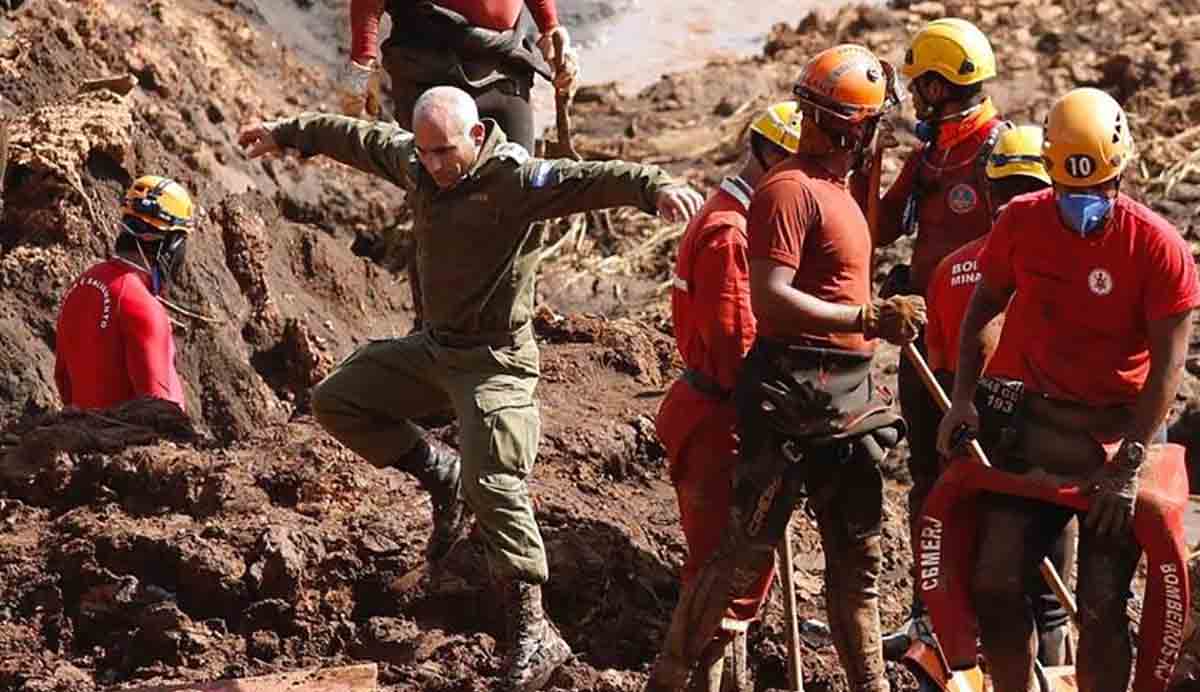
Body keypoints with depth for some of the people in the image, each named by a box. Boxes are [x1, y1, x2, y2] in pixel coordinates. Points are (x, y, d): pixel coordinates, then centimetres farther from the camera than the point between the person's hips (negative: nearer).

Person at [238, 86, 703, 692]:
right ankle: (441, 476, 21)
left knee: (494, 486, -18)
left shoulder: (514, 178, -22)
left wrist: (654, 185, -57)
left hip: (494, 361, -8)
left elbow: (590, 180, -38)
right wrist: (287, 133, 35)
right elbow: (356, 137, 21)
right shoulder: (411, 160, 1)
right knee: (336, 401, 13)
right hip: (433, 346, 8)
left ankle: (533, 634, -17)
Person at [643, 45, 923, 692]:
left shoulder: (836, 188, 16)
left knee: (857, 552, 14)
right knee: (745, 547, -5)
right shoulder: (790, 190, -15)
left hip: (845, 396, 10)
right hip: (793, 392, -10)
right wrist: (869, 318, -24)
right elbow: (771, 299, -23)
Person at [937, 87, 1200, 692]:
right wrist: (963, 397, 0)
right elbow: (981, 310, 11)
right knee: (994, 581, -5)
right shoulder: (1021, 222, -5)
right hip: (1036, 423, 3)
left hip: (1117, 434, -3)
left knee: (1101, 606, -5)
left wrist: (1128, 468, -17)